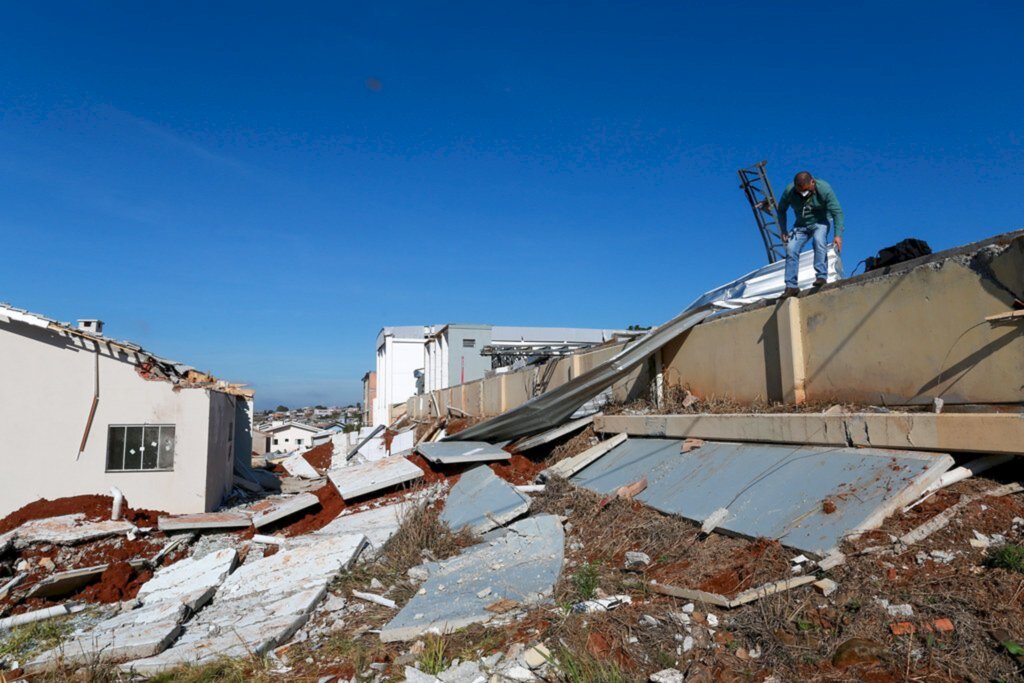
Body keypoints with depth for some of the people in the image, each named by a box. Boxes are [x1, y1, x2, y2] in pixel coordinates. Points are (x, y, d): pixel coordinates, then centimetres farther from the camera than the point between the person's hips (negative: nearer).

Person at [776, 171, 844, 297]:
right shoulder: (789, 191, -17)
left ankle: (821, 276, -32)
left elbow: (837, 211, -22)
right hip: (801, 225, 2)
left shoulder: (824, 189, -23)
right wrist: (783, 231, -5)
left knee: (819, 241, -31)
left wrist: (838, 235, -30)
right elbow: (781, 210, 0)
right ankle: (791, 286, -12)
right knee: (791, 249, -15)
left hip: (820, 222, -2)